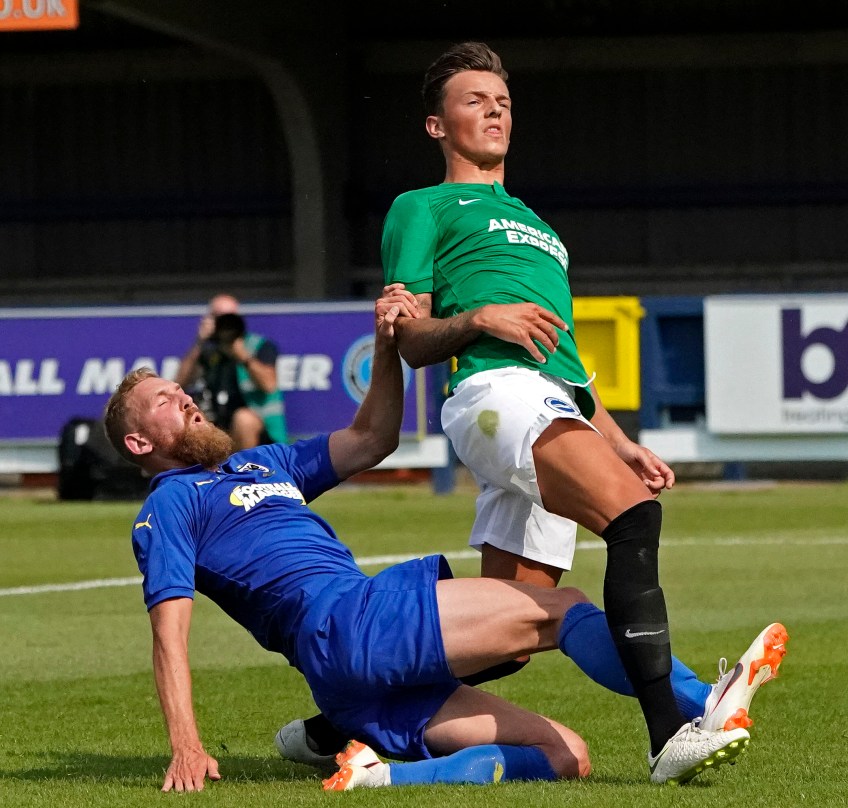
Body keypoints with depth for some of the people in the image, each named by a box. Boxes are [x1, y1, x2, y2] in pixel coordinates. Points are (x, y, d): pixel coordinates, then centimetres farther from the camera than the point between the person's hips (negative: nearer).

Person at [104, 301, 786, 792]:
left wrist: (386, 347, 16)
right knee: (559, 608, -14)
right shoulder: (169, 507, 7)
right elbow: (169, 627, -5)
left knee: (567, 757, -5)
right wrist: (186, 747, -18)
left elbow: (370, 440, 35)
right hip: (345, 625, -9)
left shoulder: (263, 465, 33)